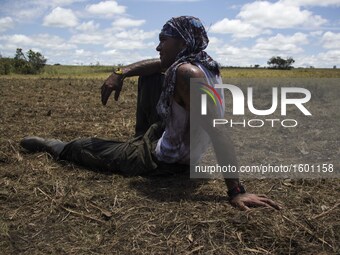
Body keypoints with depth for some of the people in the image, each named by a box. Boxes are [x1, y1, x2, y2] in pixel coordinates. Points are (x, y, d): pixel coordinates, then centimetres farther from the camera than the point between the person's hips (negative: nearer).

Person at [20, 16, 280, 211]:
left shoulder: (187, 72, -31)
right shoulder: (204, 63, -3)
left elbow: (217, 131, -38)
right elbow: (156, 65, 11)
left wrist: (236, 191, -41)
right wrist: (121, 73, -6)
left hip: (164, 160, -8)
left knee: (87, 146, 11)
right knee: (149, 77, 18)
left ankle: (54, 147, 44)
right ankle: (142, 136, 29)